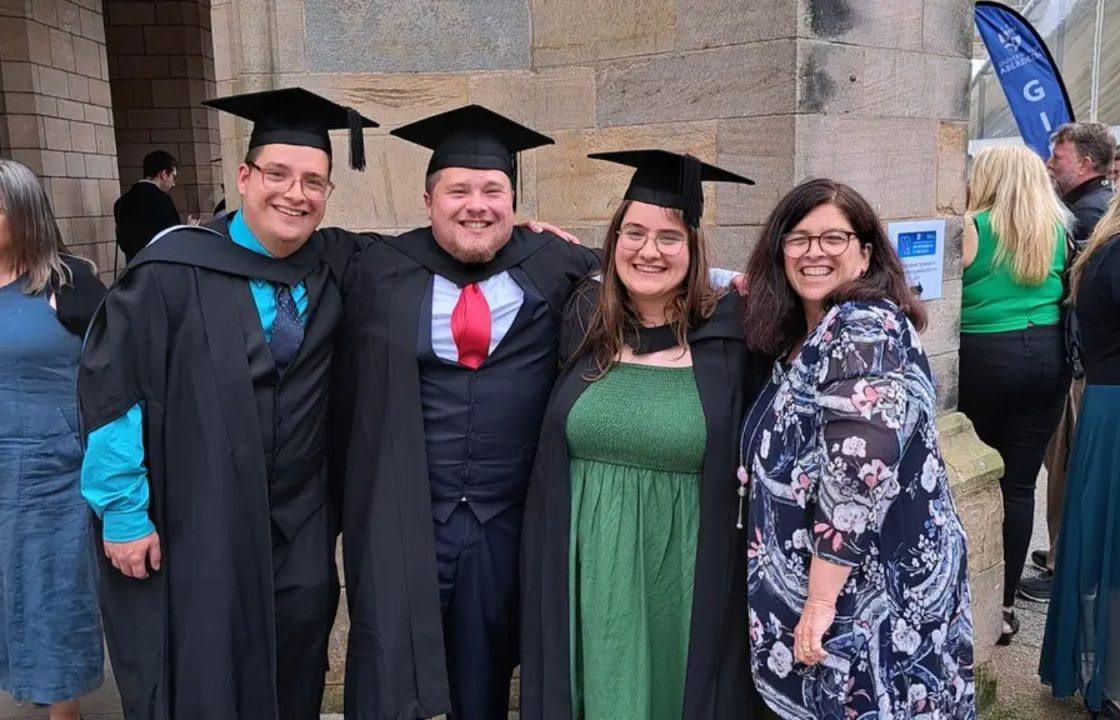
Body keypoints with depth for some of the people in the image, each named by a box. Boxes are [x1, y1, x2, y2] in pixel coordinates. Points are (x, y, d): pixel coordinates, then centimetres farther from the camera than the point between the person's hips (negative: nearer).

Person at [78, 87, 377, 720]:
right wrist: (123, 511, -9)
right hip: (193, 526, -3)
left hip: (301, 527, 4)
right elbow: (110, 388, -10)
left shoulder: (337, 268, 0)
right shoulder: (177, 269, -12)